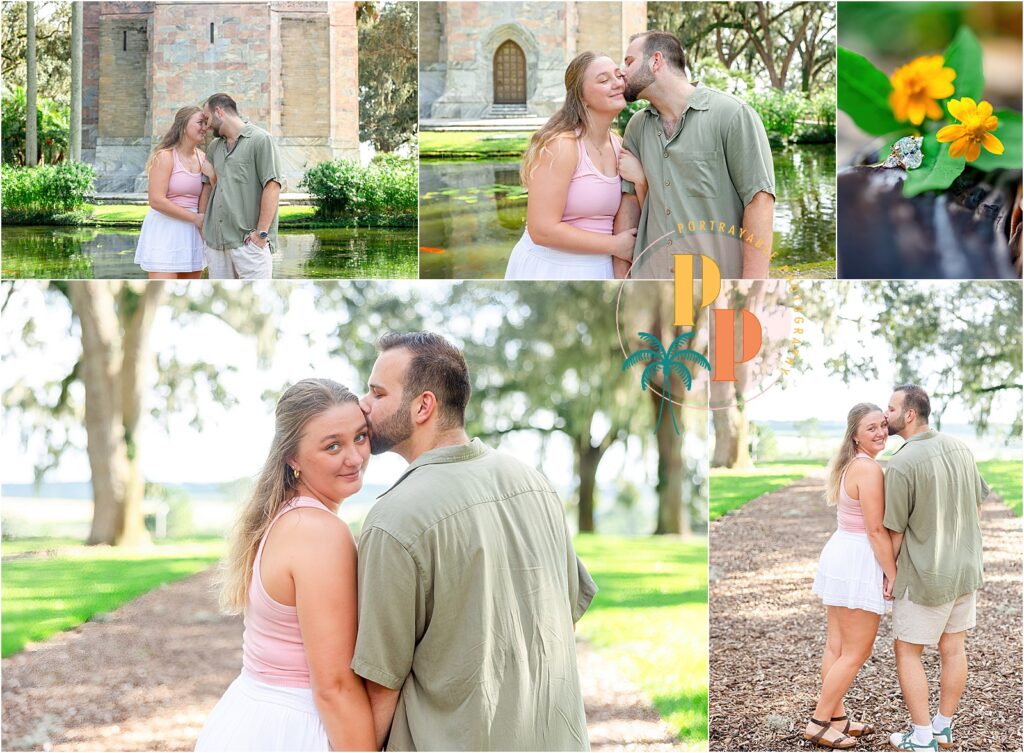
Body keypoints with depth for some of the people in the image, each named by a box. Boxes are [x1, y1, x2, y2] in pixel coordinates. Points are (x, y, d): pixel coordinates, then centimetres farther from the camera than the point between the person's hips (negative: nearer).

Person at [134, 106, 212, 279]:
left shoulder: (202, 158, 8)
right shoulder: (165, 156, -9)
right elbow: (156, 200, -17)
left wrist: (211, 177, -8)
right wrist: (195, 218, -14)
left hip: (192, 233, 7)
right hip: (165, 231, -7)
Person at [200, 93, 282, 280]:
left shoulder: (260, 140, -2)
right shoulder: (214, 147, 19)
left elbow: (272, 187, -10)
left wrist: (261, 233, -15)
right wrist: (202, 222, 11)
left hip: (248, 241, -7)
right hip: (216, 241, 7)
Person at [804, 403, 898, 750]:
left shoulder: (850, 465, 10)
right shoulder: (869, 469, -20)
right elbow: (876, 530, -20)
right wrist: (894, 575, -13)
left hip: (839, 555, 9)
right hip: (859, 564, -9)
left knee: (836, 647, 15)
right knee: (856, 653, 1)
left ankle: (837, 718, 25)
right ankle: (818, 724, 8)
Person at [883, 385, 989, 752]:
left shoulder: (901, 465, -22)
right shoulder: (959, 448, 0)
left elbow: (895, 531, -15)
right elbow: (978, 500, 12)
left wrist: (888, 573, -1)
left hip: (925, 575, -7)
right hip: (965, 568, 7)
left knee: (907, 651, 7)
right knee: (953, 648, 15)